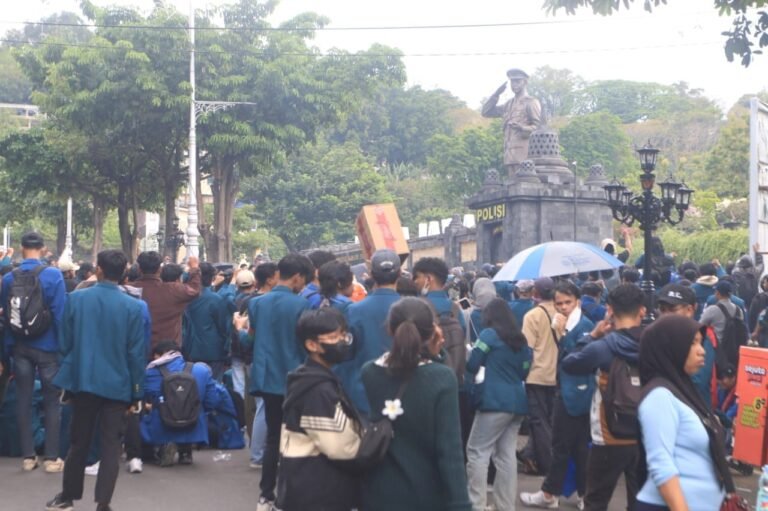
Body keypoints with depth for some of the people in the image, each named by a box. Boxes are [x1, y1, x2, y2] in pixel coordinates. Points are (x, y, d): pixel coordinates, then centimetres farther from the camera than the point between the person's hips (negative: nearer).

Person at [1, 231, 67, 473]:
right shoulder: (53, 275, -14)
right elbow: (60, 313, -16)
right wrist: (64, 346, -8)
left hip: (20, 347, 3)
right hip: (47, 346, -3)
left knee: (23, 400, 11)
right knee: (52, 401, 6)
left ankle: (27, 456, 15)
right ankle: (51, 457, 6)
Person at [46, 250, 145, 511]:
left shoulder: (75, 299, -4)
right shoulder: (134, 306, -9)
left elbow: (65, 342, 2)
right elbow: (137, 353, -6)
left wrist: (68, 378, 14)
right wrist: (136, 391, 3)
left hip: (84, 381, 2)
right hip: (117, 384, -2)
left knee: (79, 442, 16)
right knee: (111, 445, 3)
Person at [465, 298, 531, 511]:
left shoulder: (489, 334, -4)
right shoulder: (520, 340, 13)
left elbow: (471, 366, -3)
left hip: (496, 401, -7)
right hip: (517, 401, 7)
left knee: (477, 451, -2)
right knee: (507, 454, 8)